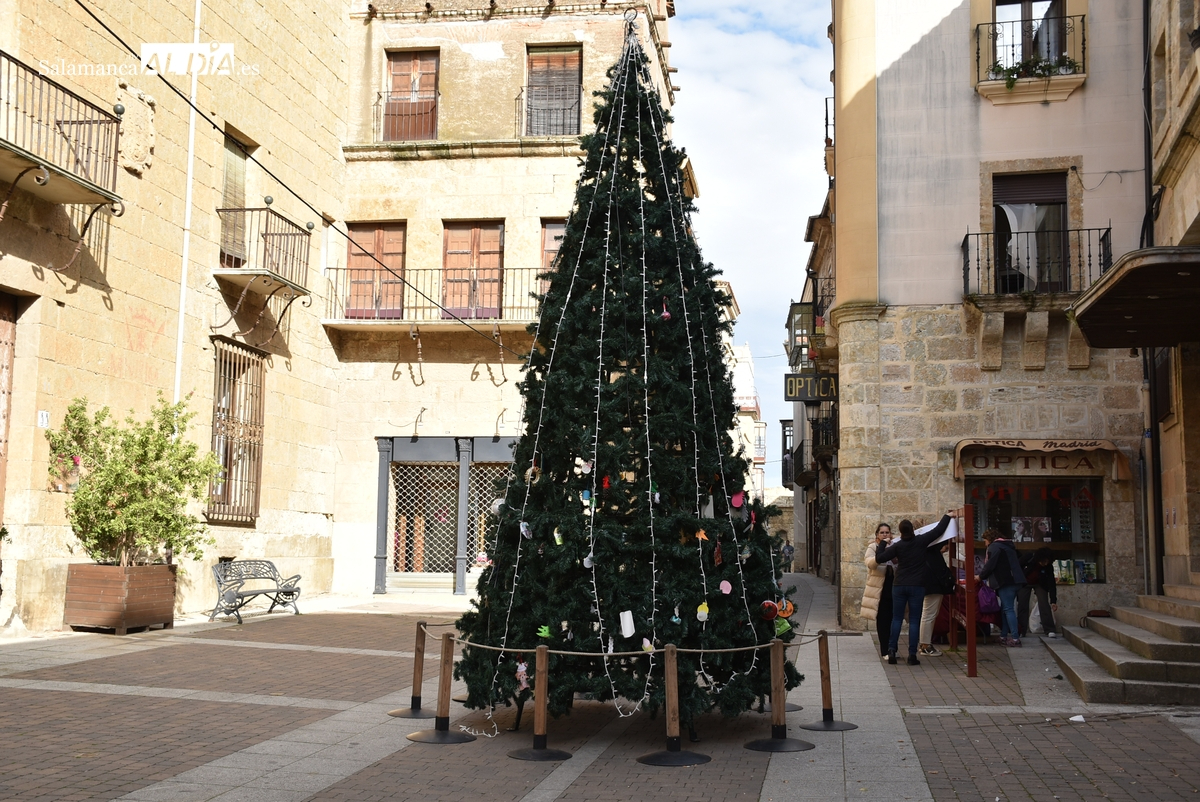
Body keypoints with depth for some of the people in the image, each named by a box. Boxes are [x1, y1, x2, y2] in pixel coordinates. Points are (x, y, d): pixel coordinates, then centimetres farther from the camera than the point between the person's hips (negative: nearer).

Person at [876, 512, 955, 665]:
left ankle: (891, 651, 3)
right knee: (914, 620, 2)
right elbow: (938, 530, 3)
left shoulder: (897, 546, -3)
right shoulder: (921, 541, -4)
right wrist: (947, 516, 18)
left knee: (897, 619, 9)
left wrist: (881, 545, 15)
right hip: (917, 586, -1)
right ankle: (912, 655, 0)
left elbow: (879, 558, -2)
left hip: (899, 586, 1)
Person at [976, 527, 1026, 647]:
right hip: (1015, 581, 9)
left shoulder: (994, 546, -5)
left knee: (1008, 609, -10)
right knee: (1005, 609, 12)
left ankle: (1015, 638, -14)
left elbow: (990, 565, -11)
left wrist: (981, 576, 4)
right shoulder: (1008, 545, 23)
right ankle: (1004, 636, 14)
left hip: (1006, 582, -9)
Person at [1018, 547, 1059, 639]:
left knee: (1044, 605, -16)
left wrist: (1053, 601, -27)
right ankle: (1021, 631, -1)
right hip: (1025, 583, 0)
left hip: (1040, 584, 0)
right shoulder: (1029, 559, -30)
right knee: (1022, 606, -6)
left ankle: (1050, 631, -15)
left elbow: (1051, 584, -24)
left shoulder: (1048, 567, -26)